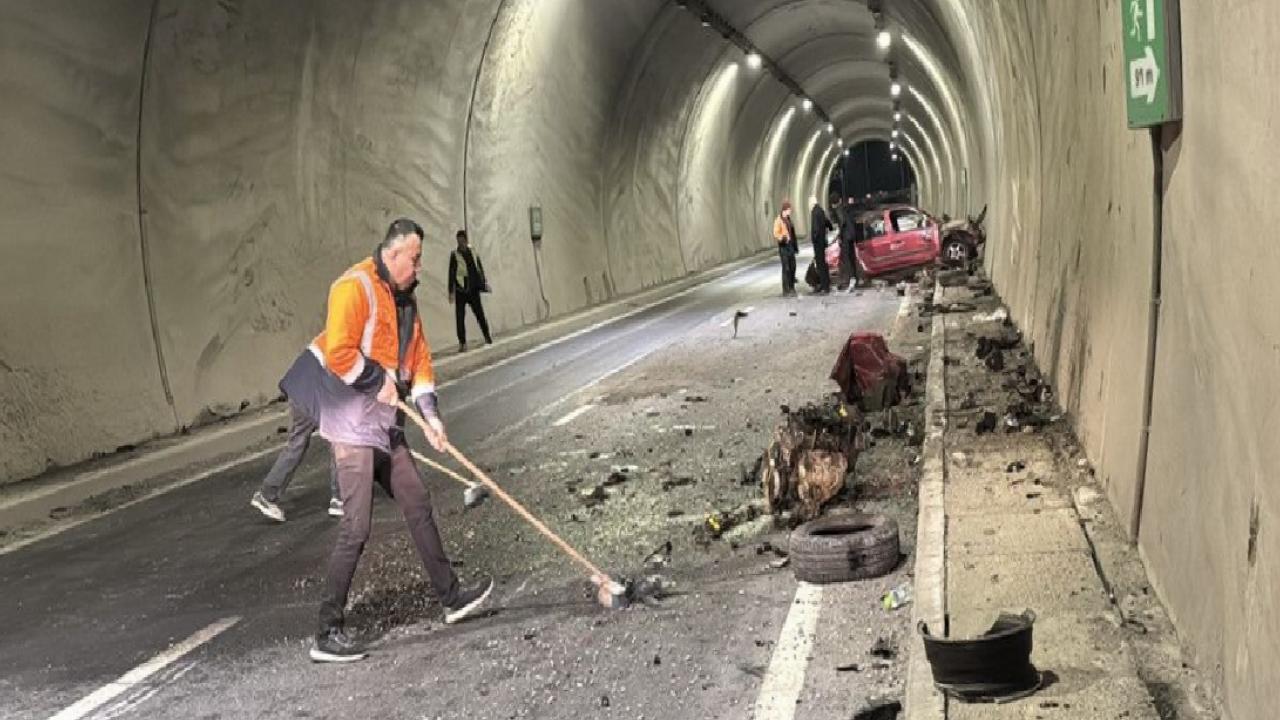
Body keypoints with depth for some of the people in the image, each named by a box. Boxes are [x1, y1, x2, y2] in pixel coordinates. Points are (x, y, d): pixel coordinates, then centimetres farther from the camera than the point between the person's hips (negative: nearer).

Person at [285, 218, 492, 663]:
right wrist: (380, 381, -15)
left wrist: (428, 412, 6)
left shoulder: (404, 298, 15)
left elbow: (418, 356, 17)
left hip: (387, 427, 10)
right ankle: (327, 634, -3)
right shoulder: (354, 288, -16)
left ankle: (451, 597, 29)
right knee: (356, 530, -10)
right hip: (352, 426, -9)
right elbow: (338, 352, -25)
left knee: (419, 508, 16)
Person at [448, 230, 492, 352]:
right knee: (460, 317, -6)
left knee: (480, 314, 10)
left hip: (473, 290, 3)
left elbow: (480, 269, 13)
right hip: (460, 291, -3)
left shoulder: (473, 253, 7)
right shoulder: (454, 255, -3)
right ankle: (462, 343, -2)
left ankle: (487, 336, 28)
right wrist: (451, 291, -9)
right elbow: (451, 274, -5)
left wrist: (484, 284, 6)